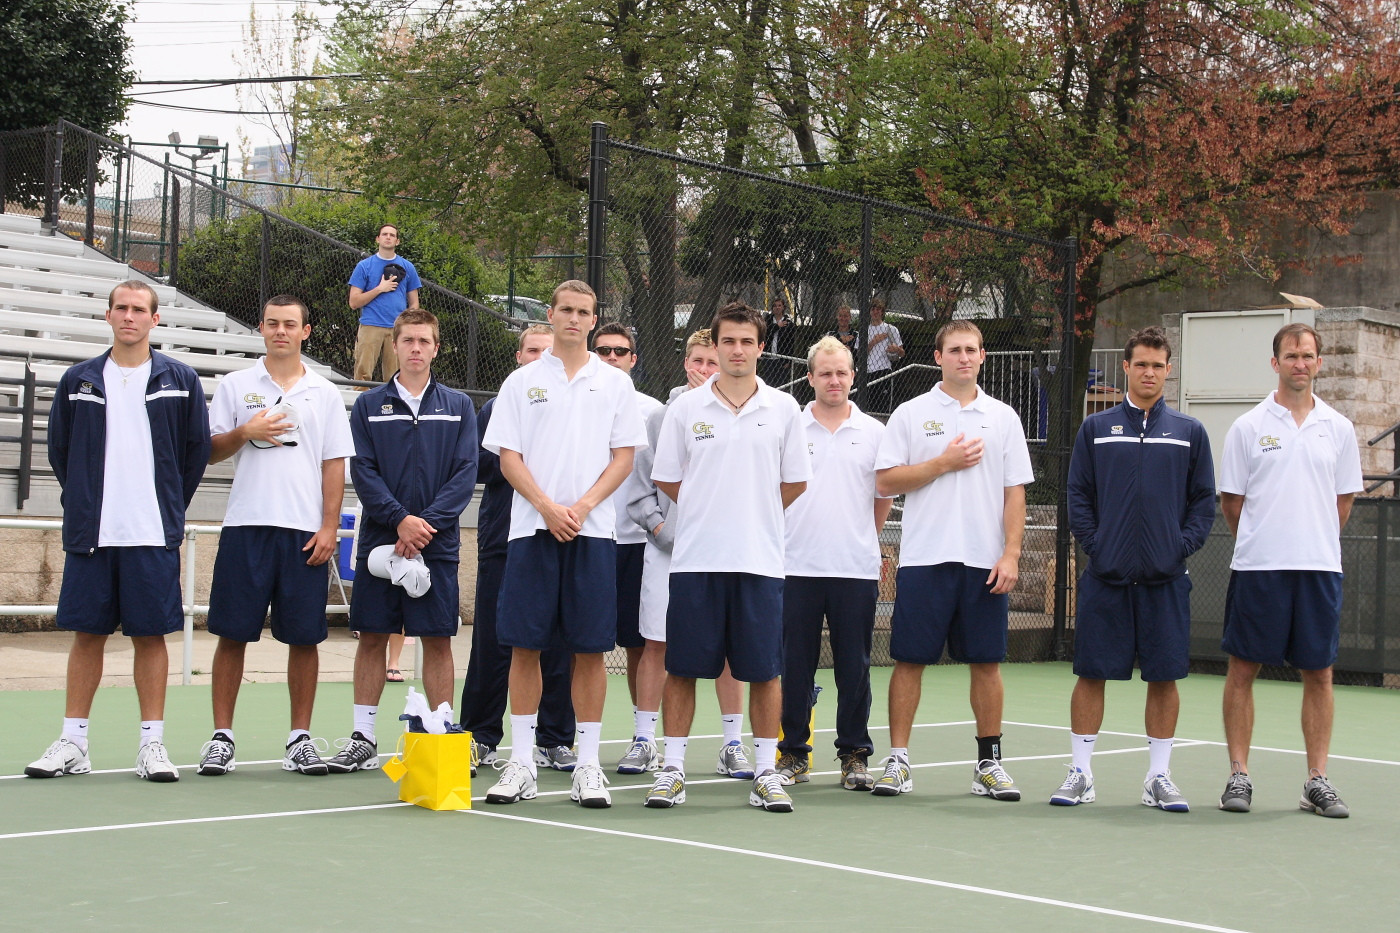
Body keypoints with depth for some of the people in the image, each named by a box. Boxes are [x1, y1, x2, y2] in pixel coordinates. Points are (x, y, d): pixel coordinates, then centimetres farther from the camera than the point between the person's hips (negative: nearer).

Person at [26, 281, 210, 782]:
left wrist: (170, 507, 7)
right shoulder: (78, 381, 7)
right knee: (87, 633, 4)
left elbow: (197, 449, 7)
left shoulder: (180, 380, 4)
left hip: (153, 534, -1)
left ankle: (152, 743, 5)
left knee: (151, 633, 0)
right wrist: (82, 502, 10)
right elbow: (59, 449, 13)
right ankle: (73, 741, 10)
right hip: (90, 532, 1)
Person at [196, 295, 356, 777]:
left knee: (304, 637, 1)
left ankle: (300, 738, 9)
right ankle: (221, 737, 5)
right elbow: (209, 452, 8)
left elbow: (334, 466, 7)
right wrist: (243, 433, -11)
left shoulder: (324, 393, 10)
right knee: (232, 633, -1)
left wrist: (329, 528, -2)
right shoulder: (234, 386, 9)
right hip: (246, 525, 0)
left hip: (306, 532, 1)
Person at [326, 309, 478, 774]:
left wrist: (427, 522, -13)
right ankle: (363, 740, 9)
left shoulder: (458, 406, 7)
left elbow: (465, 473, -1)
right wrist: (400, 518, -14)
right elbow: (362, 471, -1)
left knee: (438, 639, 0)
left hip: (438, 541, 0)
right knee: (372, 637, 3)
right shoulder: (368, 405, 7)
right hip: (379, 539, 0)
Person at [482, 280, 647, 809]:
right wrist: (547, 507, -10)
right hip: (532, 527, 0)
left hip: (593, 529, 0)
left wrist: (583, 506, -9)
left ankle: (588, 765, 5)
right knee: (524, 644, 0)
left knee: (590, 649, -1)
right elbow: (508, 457, 4)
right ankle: (521, 763, 6)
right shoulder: (522, 382, 9)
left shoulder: (615, 383, 10)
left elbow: (625, 456, 5)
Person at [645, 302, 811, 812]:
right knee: (683, 667, 1)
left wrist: (752, 514, 12)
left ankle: (766, 774, 10)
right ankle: (672, 770, 9)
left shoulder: (783, 408, 5)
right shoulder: (685, 407, 4)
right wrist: (710, 511, 11)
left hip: (761, 559, 0)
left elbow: (794, 483, 11)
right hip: (695, 559, 0)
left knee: (764, 670, 2)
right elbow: (667, 479, 10)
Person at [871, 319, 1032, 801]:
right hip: (924, 558, -2)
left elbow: (1014, 491, 6)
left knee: (986, 663, 4)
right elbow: (885, 481, -2)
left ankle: (989, 764, 12)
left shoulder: (1003, 417, 9)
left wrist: (1011, 554, -4)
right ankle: (897, 761, 7)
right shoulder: (911, 414, 4)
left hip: (986, 562, 2)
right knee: (910, 660, 0)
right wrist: (944, 463, -10)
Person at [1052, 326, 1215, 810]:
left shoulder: (1190, 432, 8)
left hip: (1165, 577, 1)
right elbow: (1078, 495, 6)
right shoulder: (1095, 429, 7)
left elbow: (1204, 499, 8)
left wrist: (1184, 545, -5)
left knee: (1164, 676, 3)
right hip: (1105, 575, -1)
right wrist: (1093, 545, -5)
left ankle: (1159, 776, 13)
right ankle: (1080, 773, 9)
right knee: (1092, 673, 1)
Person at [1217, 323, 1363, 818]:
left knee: (1319, 673, 3)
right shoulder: (1248, 426, 2)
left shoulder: (1338, 428, 7)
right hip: (1257, 568, -2)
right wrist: (1261, 541, 8)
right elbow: (1231, 500, 6)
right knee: (1243, 669, 0)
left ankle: (1317, 781, 10)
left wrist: (1315, 544, 9)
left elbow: (1343, 500, 13)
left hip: (1320, 567, 2)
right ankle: (1239, 776, 8)